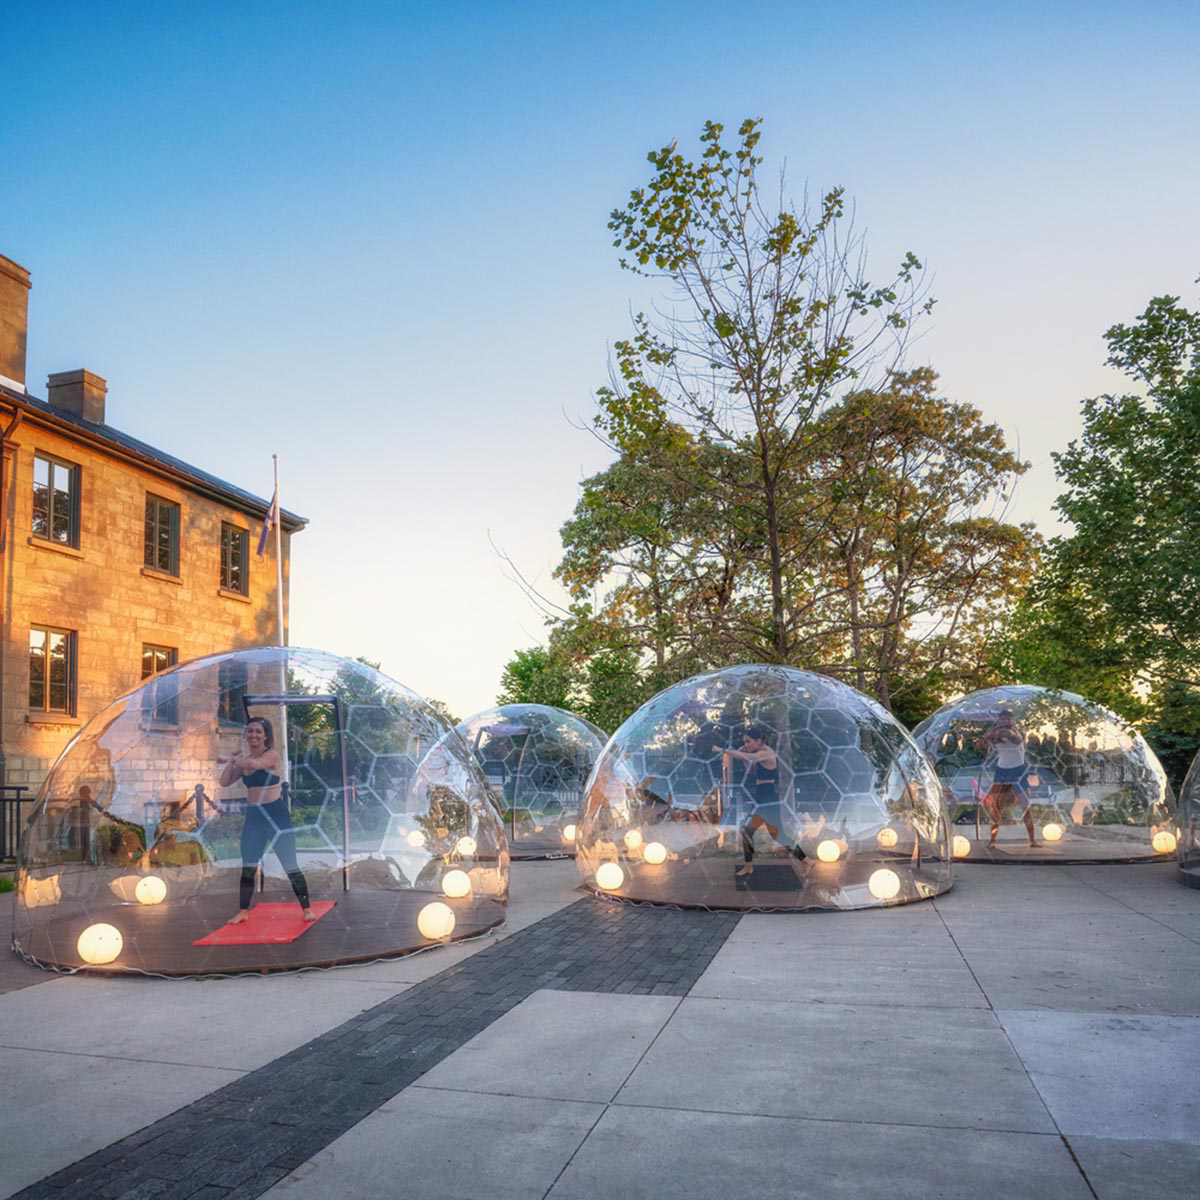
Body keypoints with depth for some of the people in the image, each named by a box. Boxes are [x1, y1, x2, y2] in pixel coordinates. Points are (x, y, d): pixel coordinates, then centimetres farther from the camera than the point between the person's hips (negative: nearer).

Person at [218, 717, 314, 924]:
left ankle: (307, 909, 5)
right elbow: (225, 782, 5)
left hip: (277, 815, -6)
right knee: (248, 867, 8)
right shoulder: (243, 759, 8)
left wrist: (231, 759, -16)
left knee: (290, 865, -3)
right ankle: (243, 911, 19)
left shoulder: (271, 756, -11)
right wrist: (232, 762, -2)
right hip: (253, 816, 6)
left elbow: (255, 764, -30)